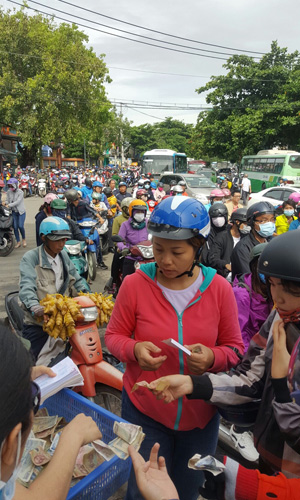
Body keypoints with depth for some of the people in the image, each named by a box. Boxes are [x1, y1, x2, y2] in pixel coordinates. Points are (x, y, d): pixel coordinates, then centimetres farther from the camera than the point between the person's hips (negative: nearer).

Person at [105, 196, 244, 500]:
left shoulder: (219, 288, -12)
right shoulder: (134, 284, -15)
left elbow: (234, 348, -3)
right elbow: (114, 335, -3)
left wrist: (212, 358, -23)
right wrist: (134, 350, -24)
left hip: (201, 415, 2)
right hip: (144, 410, -1)